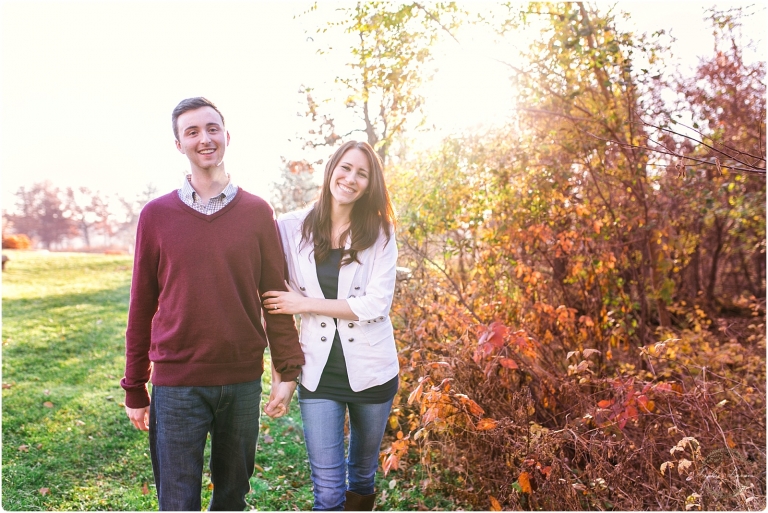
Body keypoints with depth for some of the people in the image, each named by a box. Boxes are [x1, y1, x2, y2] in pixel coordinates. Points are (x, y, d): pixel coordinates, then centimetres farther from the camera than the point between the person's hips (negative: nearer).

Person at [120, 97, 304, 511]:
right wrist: (134, 389, 6)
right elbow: (142, 306, 4)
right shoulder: (156, 215, 0)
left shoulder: (257, 212, 1)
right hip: (176, 385, -1)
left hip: (243, 382, 1)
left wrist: (288, 370, -2)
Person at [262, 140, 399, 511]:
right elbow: (272, 292, 3)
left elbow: (377, 303, -12)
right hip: (318, 372, 0)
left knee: (363, 472, 20)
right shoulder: (292, 227, -2)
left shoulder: (380, 233, -3)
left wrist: (305, 303, -14)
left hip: (370, 369, 1)